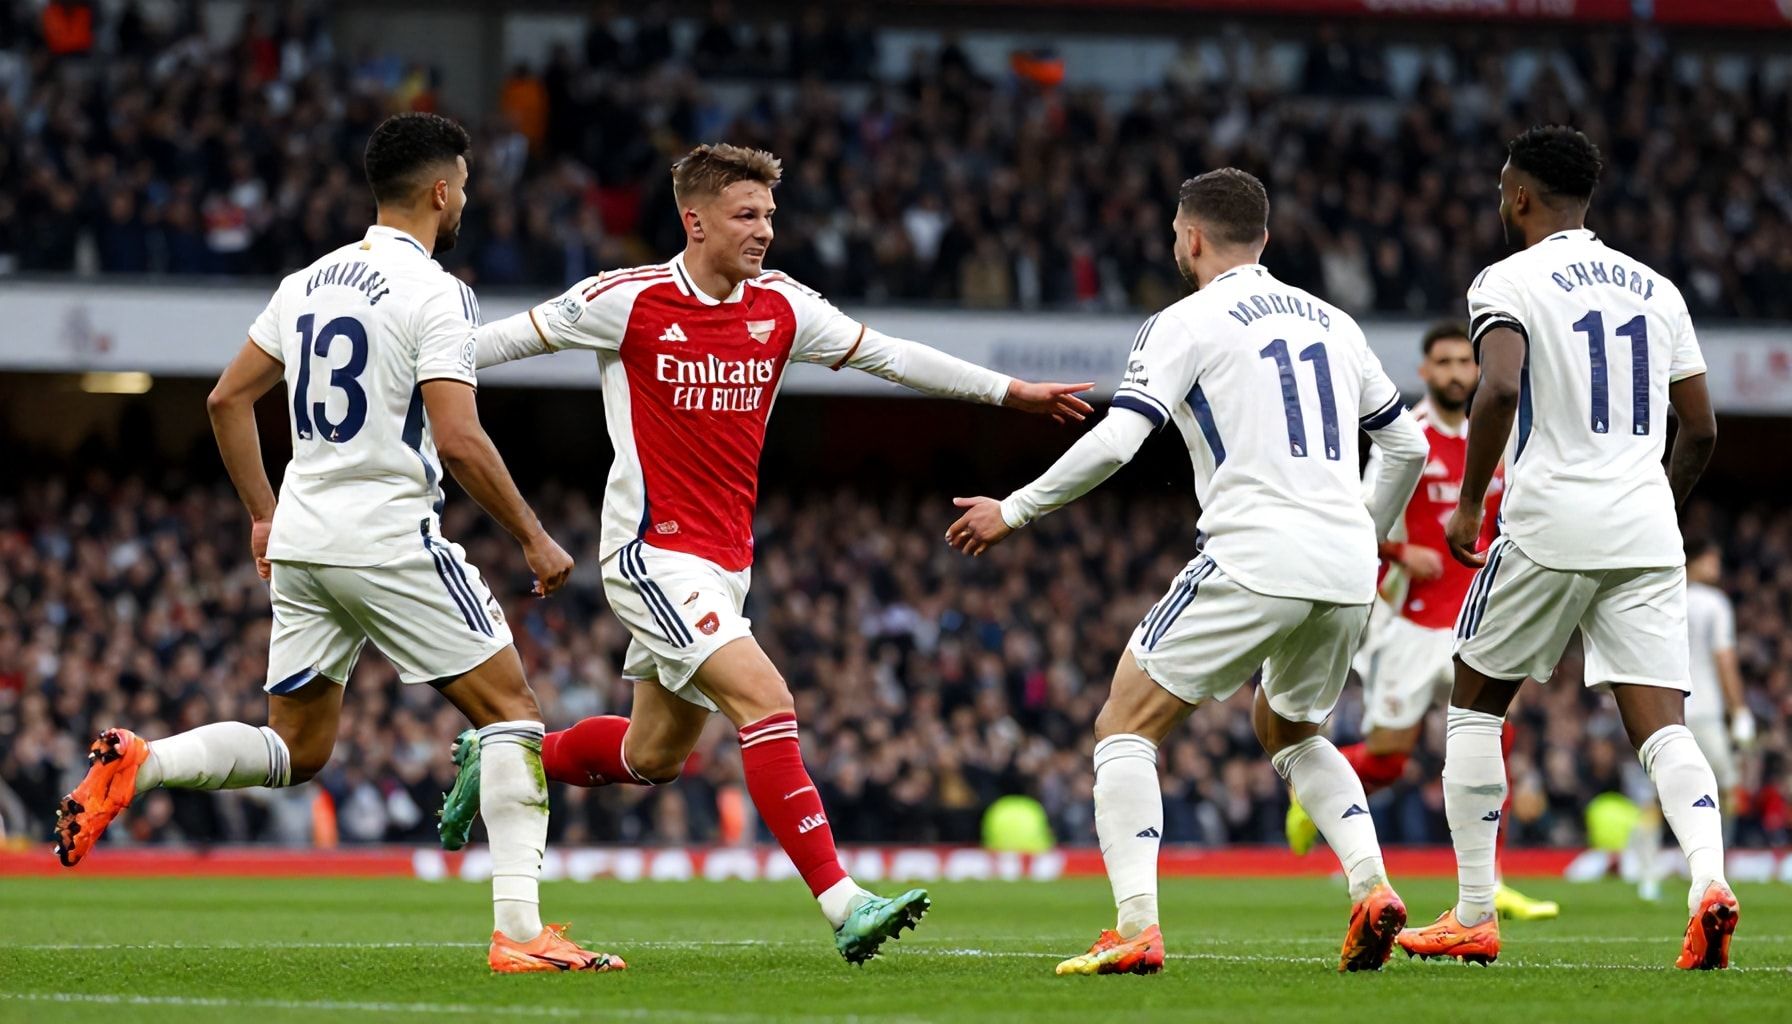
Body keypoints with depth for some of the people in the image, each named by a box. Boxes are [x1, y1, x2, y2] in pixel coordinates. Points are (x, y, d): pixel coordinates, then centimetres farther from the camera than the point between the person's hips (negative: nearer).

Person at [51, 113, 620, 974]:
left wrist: (262, 516, 26)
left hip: (300, 545, 7)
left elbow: (227, 400, 17)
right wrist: (534, 538, -7)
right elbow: (459, 441, -18)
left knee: (295, 748, 16)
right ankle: (518, 931, -8)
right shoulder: (435, 294, -10)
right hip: (390, 541, -7)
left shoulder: (308, 283, 12)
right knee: (510, 709, 1)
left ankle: (136, 765, -8)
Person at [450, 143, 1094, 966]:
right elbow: (512, 337, 0)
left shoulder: (782, 307, 5)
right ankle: (843, 905, -26)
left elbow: (887, 355, 16)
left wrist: (1010, 392, 18)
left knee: (652, 756, 15)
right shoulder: (629, 301, -10)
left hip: (726, 561, 7)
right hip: (653, 552, -7)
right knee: (765, 699, -22)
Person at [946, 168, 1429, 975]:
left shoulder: (1187, 324, 1)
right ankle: (1371, 885, 7)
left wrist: (1013, 512, 3)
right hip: (1346, 571, 7)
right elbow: (1408, 446, 24)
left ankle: (1136, 928, -13)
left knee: (1124, 726, 4)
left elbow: (1113, 443, -9)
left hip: (1253, 564, -6)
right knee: (1289, 730, 30)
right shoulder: (1333, 323, 19)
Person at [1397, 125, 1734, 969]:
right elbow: (1701, 430, 16)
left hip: (1549, 527, -4)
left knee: (1475, 705, 14)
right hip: (1647, 535, 4)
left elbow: (1500, 388, -20)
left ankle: (1473, 916, 14)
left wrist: (1469, 504, -10)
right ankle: (1709, 877, -28)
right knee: (1661, 723, -1)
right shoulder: (1656, 290, 15)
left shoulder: (1509, 282, -3)